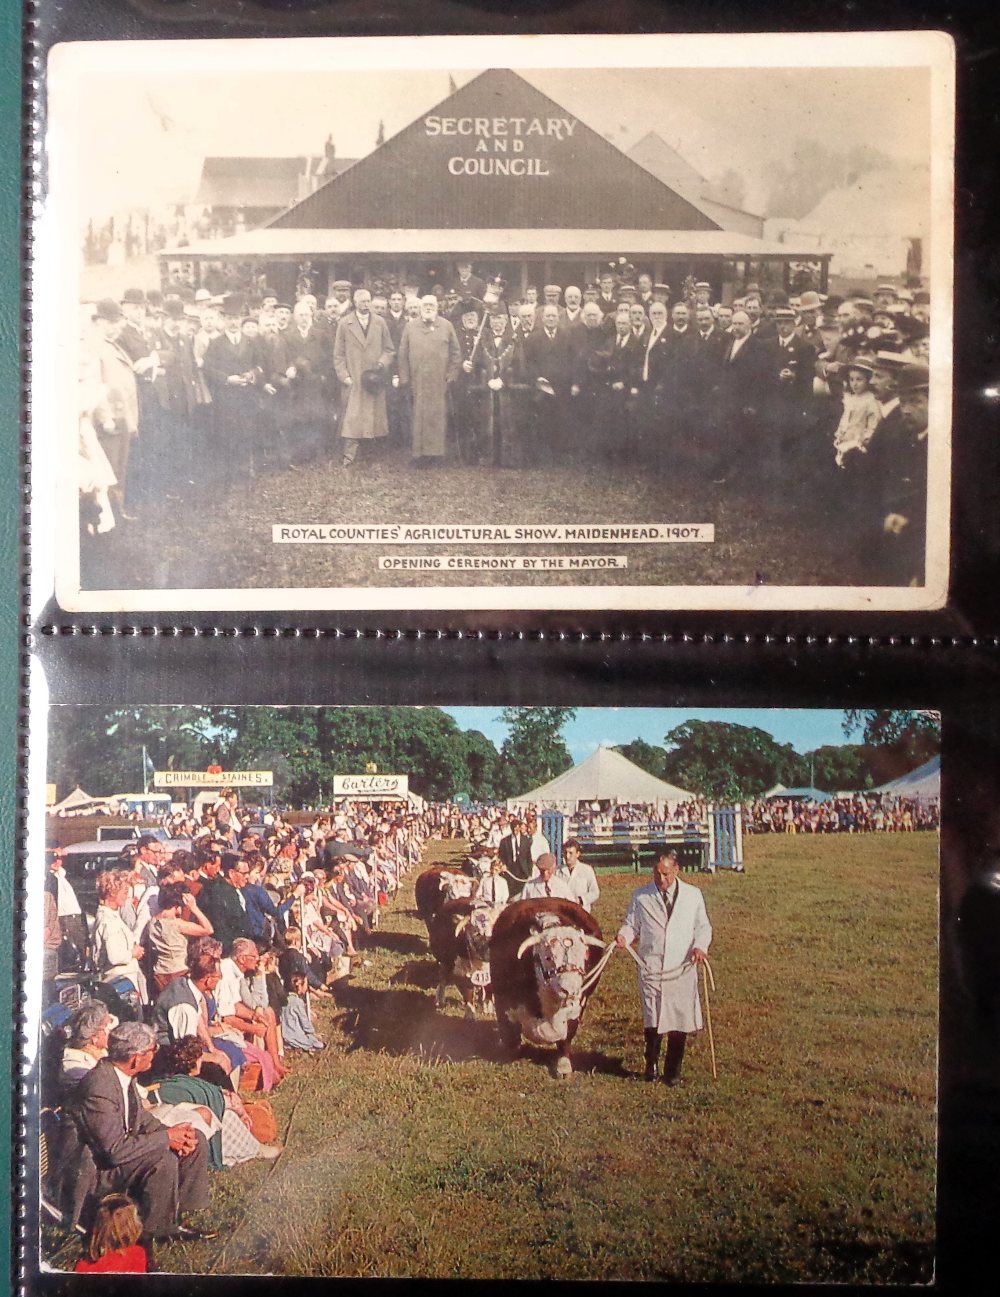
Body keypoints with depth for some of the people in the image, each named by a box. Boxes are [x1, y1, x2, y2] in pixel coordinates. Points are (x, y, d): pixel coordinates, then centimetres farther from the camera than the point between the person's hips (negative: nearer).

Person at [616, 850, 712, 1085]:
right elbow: (631, 924, 9)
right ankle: (651, 1065, 23)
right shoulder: (641, 896, 4)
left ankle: (673, 1071, 21)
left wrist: (700, 946, -10)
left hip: (682, 969, 1)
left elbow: (703, 927, 9)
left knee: (680, 1021, 3)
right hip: (650, 968, 0)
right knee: (652, 1022, 1)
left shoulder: (693, 895, 5)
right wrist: (623, 936, -13)